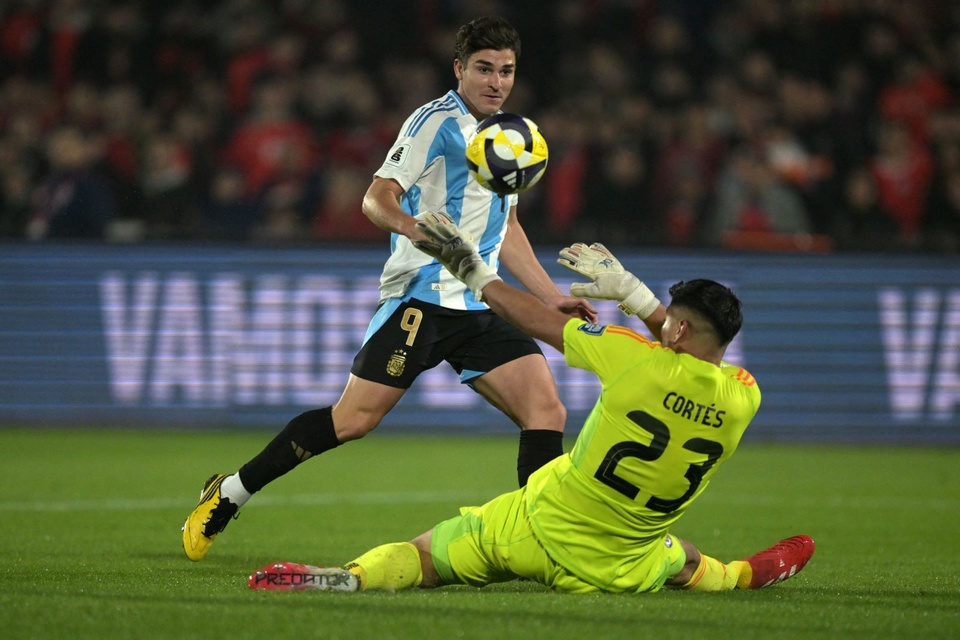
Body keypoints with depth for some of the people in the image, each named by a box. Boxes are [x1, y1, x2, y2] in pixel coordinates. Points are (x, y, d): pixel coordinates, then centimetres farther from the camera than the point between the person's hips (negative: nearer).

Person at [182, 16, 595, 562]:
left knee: (546, 410, -10)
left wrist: (553, 298, 27)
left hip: (481, 306, 7)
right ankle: (231, 492, 3)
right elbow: (378, 198, -13)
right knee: (354, 418, -11)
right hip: (422, 296, -7)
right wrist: (416, 228, -34)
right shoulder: (438, 121, -5)